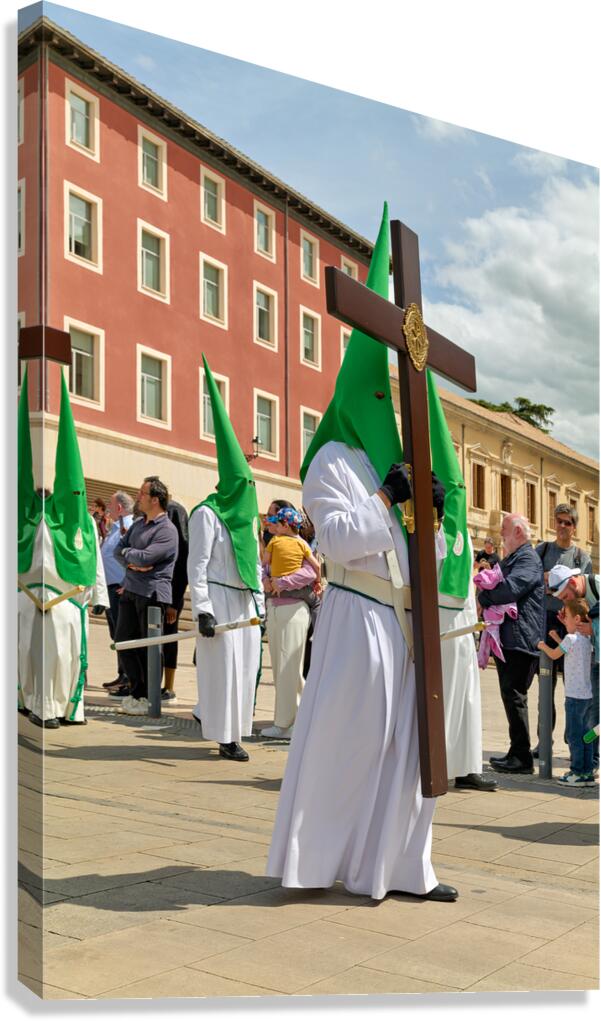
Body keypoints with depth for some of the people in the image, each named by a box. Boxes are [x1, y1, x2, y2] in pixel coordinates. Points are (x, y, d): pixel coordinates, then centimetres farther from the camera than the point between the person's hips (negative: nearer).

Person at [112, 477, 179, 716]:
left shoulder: (167, 530, -13)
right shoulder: (138, 523, 14)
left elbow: (145, 557, -23)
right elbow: (118, 550, 11)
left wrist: (127, 553, -3)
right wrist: (132, 563, -10)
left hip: (152, 594, -8)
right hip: (130, 590, 8)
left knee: (149, 647, 1)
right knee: (123, 641, 13)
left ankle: (148, 698, 12)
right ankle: (137, 688, 27)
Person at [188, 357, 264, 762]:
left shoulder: (248, 516, 15)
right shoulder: (206, 514, -9)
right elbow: (197, 565, -13)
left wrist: (259, 602, 15)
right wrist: (202, 609, -18)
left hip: (245, 600, 8)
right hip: (219, 598, -8)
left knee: (246, 665, 9)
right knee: (224, 665, -3)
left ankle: (208, 712, 28)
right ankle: (227, 737, 6)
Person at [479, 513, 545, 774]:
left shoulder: (528, 559, -10)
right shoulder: (509, 559, 21)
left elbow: (509, 589, -25)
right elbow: (497, 588, 22)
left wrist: (482, 598, -9)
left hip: (520, 639, -10)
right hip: (505, 639, 10)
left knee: (514, 696, -9)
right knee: (510, 696, 13)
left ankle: (521, 757, -3)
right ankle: (516, 753, 21)